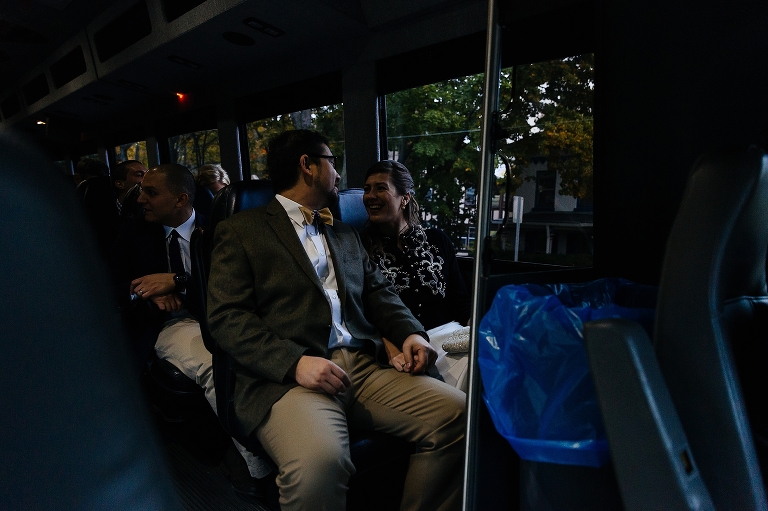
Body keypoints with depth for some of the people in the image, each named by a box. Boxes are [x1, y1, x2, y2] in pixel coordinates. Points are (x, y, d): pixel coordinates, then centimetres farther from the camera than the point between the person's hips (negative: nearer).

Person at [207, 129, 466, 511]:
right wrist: (295, 362, -20)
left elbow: (377, 291, 20)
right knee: (319, 462, -34)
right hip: (287, 376, -5)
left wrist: (410, 332, 0)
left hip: (365, 366, 6)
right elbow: (226, 316, -5)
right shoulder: (241, 231, 5)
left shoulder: (345, 233, 24)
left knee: (455, 413, -13)